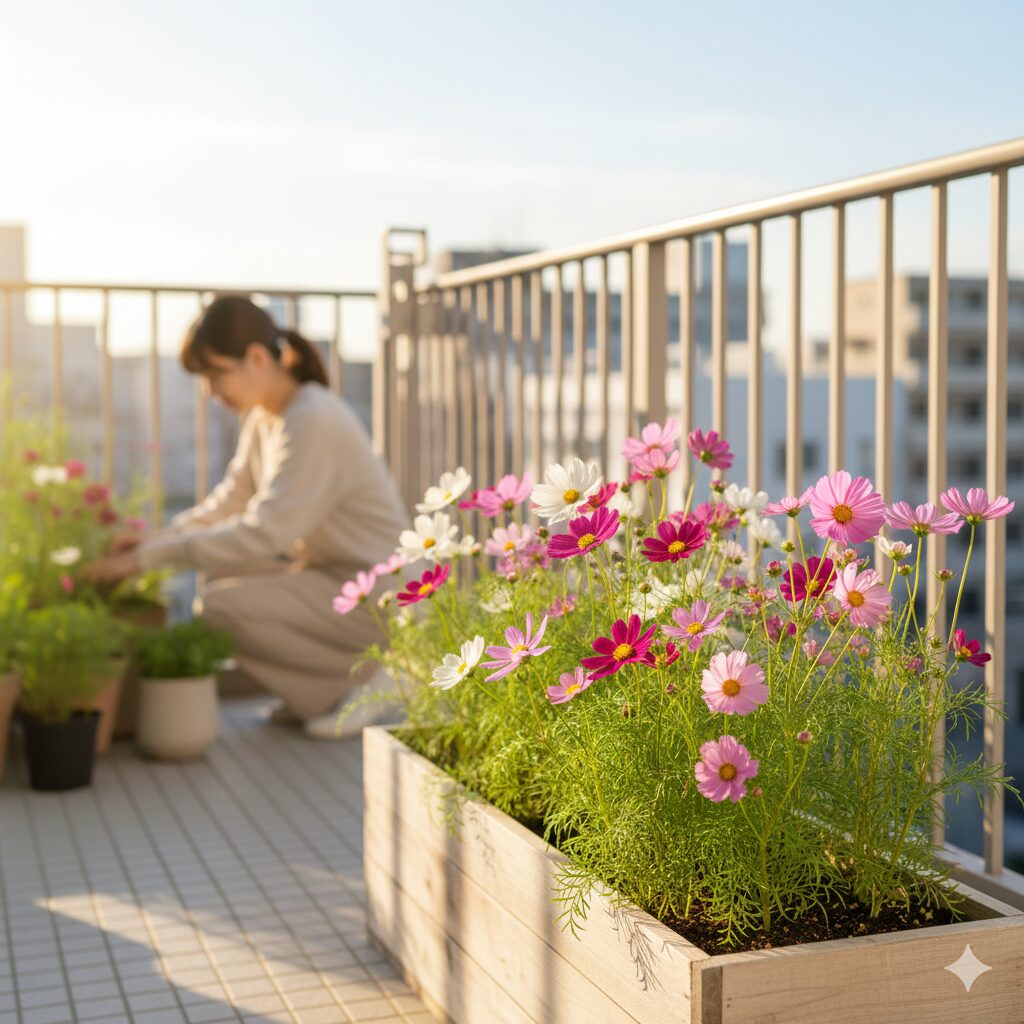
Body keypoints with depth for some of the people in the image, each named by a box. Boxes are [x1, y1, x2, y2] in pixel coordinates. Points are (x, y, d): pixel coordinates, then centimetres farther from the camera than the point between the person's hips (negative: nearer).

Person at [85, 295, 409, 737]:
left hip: (374, 597, -10)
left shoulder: (315, 420, -22)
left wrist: (151, 557, -26)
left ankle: (363, 679, -6)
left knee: (221, 606, -19)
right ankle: (323, 686, 12)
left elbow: (263, 534, -27)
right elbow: (229, 502, 10)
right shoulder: (263, 417, 7)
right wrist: (161, 535, -8)